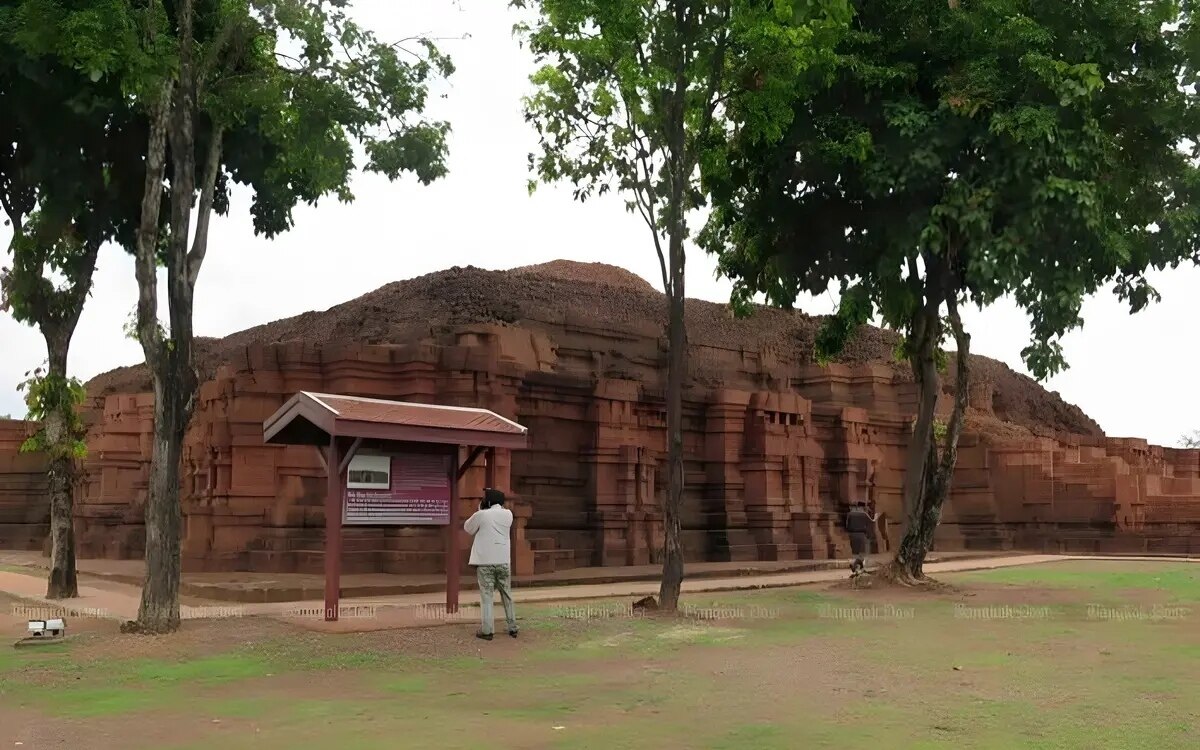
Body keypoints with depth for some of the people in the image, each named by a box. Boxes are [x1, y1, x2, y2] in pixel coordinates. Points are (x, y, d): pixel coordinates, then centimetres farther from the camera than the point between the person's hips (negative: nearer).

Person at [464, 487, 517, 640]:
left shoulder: (480, 515, -9)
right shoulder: (507, 514, 2)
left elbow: (468, 528, 8)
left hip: (485, 561, -3)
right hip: (503, 560, 3)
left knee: (486, 596, 0)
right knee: (507, 595, 14)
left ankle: (487, 630, -2)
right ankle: (512, 628, 18)